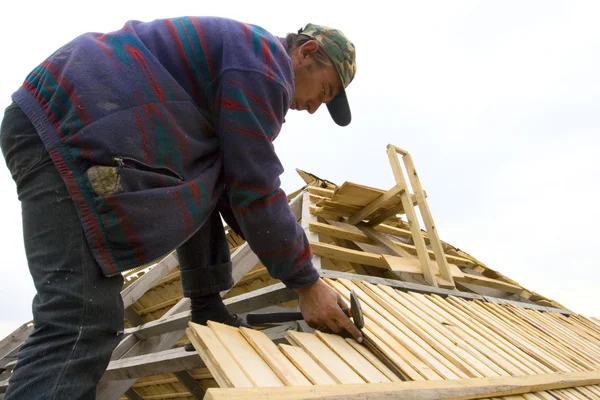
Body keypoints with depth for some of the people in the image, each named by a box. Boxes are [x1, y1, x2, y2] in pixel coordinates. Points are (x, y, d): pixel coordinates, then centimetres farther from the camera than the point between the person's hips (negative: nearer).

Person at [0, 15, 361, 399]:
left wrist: (292, 259, 20)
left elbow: (235, 181, 23)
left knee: (206, 192, 21)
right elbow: (255, 188, -12)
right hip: (66, 131, -11)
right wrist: (306, 281, -3)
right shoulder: (264, 59, -7)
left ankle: (210, 318, 24)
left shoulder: (245, 56, 24)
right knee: (80, 324, -20)